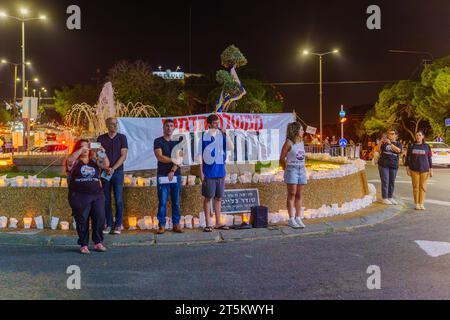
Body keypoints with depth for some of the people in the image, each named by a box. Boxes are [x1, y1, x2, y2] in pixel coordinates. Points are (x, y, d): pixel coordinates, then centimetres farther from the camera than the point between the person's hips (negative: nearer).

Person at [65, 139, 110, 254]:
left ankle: (98, 243, 11)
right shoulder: (74, 162, 5)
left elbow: (106, 165, 1)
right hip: (79, 196, -3)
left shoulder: (94, 160, 15)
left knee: (100, 218, -4)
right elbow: (69, 160, -17)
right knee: (82, 220, -1)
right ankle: (84, 245, 10)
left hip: (97, 195, 3)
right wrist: (81, 150, -19)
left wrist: (103, 154, -13)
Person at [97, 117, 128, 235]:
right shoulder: (101, 139, 6)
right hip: (105, 172, 2)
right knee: (106, 199, 3)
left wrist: (113, 168, -13)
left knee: (118, 199, -2)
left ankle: (118, 225, 5)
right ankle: (108, 224, 10)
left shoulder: (122, 137, 2)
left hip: (118, 172, -1)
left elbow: (123, 155, -4)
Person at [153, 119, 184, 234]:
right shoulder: (158, 141, 6)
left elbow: (179, 158, 1)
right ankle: (162, 225, 3)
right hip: (162, 175, -2)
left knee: (176, 202, 3)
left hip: (176, 175, 2)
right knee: (162, 202, -3)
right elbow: (160, 157, -7)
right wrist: (173, 160, -10)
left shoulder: (177, 141, 12)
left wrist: (172, 171, -11)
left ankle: (176, 224, 9)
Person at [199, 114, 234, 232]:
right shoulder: (204, 136, -3)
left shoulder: (222, 136, 6)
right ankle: (208, 224, 11)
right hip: (209, 172, -4)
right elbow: (200, 156, -3)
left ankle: (218, 223, 21)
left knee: (218, 198, 11)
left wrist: (225, 134, -12)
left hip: (221, 172, 4)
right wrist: (201, 172, -7)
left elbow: (231, 148, -6)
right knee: (208, 198, 3)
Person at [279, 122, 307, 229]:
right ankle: (291, 219, 2)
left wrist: (302, 166, 14)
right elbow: (282, 158, -5)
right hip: (292, 169, -6)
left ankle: (298, 218, 13)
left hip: (302, 170, 6)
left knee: (299, 195, 7)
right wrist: (286, 169, 1)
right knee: (292, 195, -2)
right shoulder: (289, 143, -8)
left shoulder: (301, 142, 11)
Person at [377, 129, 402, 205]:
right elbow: (378, 150, -7)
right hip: (383, 164, -2)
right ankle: (384, 198, 0)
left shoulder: (398, 144, 7)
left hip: (393, 165, 2)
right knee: (385, 181, -5)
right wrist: (381, 142, -22)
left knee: (392, 182, 8)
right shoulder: (384, 142, 5)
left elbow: (398, 150, -14)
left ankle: (390, 197, 19)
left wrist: (390, 143, -25)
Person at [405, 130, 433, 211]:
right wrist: (407, 168, 1)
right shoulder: (411, 146, 4)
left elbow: (430, 158, 6)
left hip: (424, 170, 0)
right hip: (414, 170, 0)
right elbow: (407, 157, 6)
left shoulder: (427, 147, 5)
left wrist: (431, 170, 3)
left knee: (423, 187, 3)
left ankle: (421, 204, 11)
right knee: (416, 186, 1)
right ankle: (417, 204, 9)